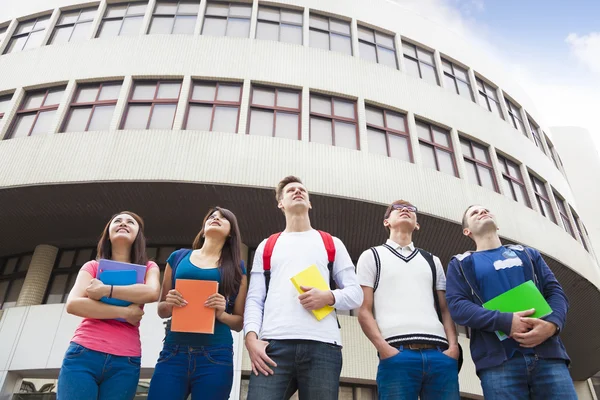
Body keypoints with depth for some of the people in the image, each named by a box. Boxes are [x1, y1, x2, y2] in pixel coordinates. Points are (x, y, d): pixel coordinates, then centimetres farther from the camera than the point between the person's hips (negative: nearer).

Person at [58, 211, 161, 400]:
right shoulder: (93, 266, 12)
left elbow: (152, 293, -10)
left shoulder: (148, 267, 12)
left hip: (125, 362, 0)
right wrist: (125, 312, -9)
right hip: (83, 354, 0)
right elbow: (72, 304, -4)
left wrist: (105, 290, -8)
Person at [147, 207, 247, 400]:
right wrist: (169, 305, -6)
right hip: (173, 352, 1)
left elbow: (240, 322, 9)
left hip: (215, 356, -1)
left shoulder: (236, 267, 8)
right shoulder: (178, 257, 11)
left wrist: (222, 314, -11)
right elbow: (161, 310, 16)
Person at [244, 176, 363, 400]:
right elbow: (254, 299, 12)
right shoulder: (266, 247, 21)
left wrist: (328, 297, -9)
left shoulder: (332, 244, 19)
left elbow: (356, 294, 13)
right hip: (273, 345, 0)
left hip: (322, 345, 0)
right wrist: (251, 337, -6)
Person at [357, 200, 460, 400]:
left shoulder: (432, 261, 25)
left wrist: (453, 346, 0)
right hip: (397, 354, -3)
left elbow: (446, 309, 18)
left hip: (440, 354, 3)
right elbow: (364, 311, 5)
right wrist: (383, 348, -10)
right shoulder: (372, 256, 14)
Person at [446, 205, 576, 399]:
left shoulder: (528, 254, 23)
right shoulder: (461, 264, 14)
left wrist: (552, 324, -10)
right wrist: (506, 322, -16)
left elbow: (556, 292, 13)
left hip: (548, 354, 3)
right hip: (498, 361, -2)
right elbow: (457, 305, -1)